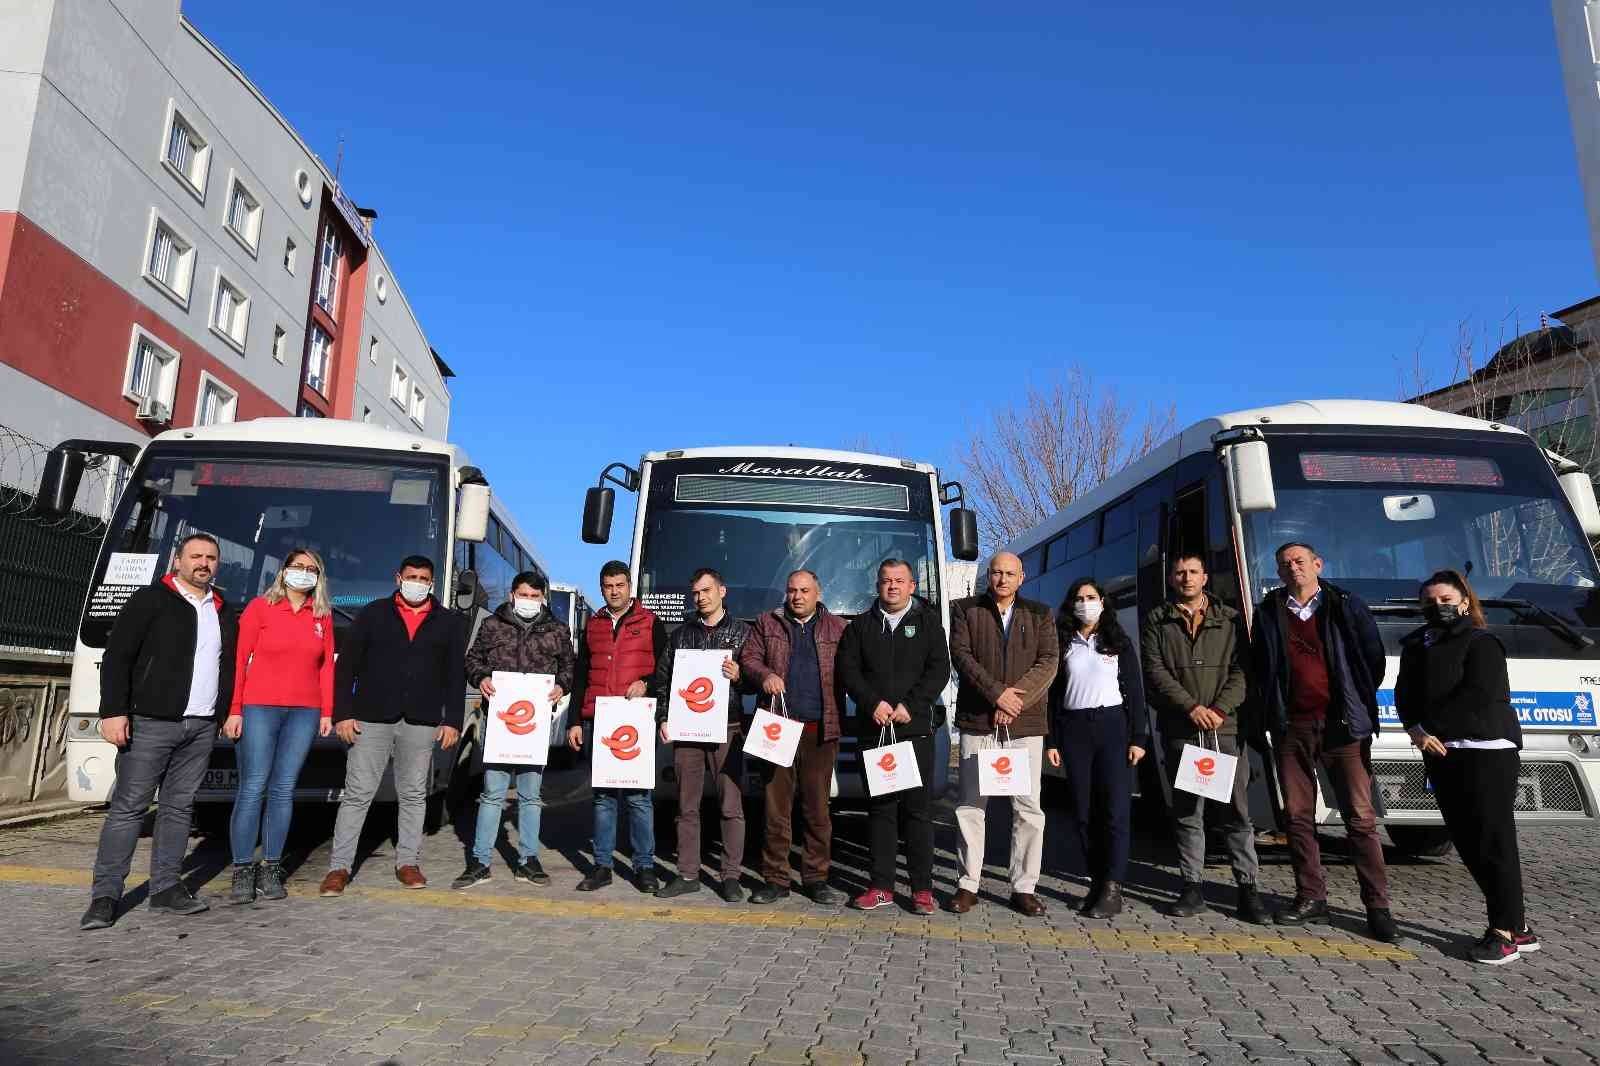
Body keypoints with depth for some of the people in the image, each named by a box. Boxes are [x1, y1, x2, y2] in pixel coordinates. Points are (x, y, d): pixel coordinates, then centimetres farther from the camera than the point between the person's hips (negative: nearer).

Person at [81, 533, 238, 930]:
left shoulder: (224, 612, 16)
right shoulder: (150, 600, -1)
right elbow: (116, 658, -6)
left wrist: (227, 715, 14)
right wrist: (114, 712, -14)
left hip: (202, 727, 5)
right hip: (151, 723, -5)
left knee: (179, 807, 8)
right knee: (129, 806, -4)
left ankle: (166, 888, 15)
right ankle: (104, 895, 2)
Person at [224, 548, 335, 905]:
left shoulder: (322, 615, 11)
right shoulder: (260, 607, 3)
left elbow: (327, 665, 11)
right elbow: (239, 659, 0)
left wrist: (327, 712, 5)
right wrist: (234, 710, -6)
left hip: (305, 711, 3)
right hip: (259, 708, -3)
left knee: (283, 789, 5)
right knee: (253, 788, -4)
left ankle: (271, 870, 11)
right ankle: (243, 872, 3)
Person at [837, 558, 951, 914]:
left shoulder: (928, 622, 7)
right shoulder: (861, 625, 13)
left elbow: (939, 669, -2)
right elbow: (847, 669, 4)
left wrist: (909, 705, -12)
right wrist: (873, 703, -11)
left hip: (916, 727, -2)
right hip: (874, 729, 2)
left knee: (918, 808, 0)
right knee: (880, 808, 7)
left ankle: (922, 888, 8)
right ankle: (881, 886, 13)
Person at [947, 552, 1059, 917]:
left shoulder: (1040, 614, 11)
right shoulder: (965, 609, 8)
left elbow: (1047, 663, 1)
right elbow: (961, 655, -4)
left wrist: (1016, 699, -11)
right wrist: (997, 692, -15)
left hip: (1026, 723, 1)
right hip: (977, 721, -1)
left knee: (1028, 807, 2)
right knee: (971, 805, 3)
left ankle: (1024, 888, 12)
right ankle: (967, 885, 12)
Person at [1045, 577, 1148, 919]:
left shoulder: (1119, 642, 7)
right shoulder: (1063, 644, 10)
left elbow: (1135, 691, 4)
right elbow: (1054, 694, 8)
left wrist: (1139, 737, -5)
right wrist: (1052, 741, 3)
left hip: (1113, 725, -2)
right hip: (1074, 728, 2)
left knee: (1115, 807, -9)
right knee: (1081, 810, 3)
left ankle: (1113, 888, -6)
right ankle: (1097, 880, 14)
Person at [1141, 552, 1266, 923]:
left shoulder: (1229, 619, 11)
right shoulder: (1157, 622, 9)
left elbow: (1241, 670, 2)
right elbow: (1156, 673, -1)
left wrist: (1220, 709, -12)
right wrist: (1191, 707, -13)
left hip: (1226, 727, 0)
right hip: (1180, 730, 0)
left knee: (1238, 811, 1)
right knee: (1187, 812, 6)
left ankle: (1247, 888, 10)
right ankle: (1193, 888, 13)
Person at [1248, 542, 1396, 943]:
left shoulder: (1346, 606, 5)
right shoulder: (1269, 613, 9)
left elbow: (1374, 659, 7)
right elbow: (1257, 669, 10)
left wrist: (1360, 705, 5)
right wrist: (1261, 722, 6)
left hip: (1342, 726, -2)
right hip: (1291, 727, 2)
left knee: (1361, 819, -1)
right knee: (1298, 816, 6)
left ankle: (1377, 906, 6)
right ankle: (1311, 898, 16)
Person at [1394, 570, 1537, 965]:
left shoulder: (1481, 644, -3)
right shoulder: (1416, 647, 17)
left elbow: (1479, 698, -15)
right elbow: (1404, 696, 10)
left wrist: (1431, 727, -10)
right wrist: (1417, 731, -8)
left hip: (1486, 753, -7)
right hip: (1441, 756, 7)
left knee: (1493, 843, -5)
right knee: (1468, 844, 8)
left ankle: (1504, 933, 2)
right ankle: (1518, 927, 19)